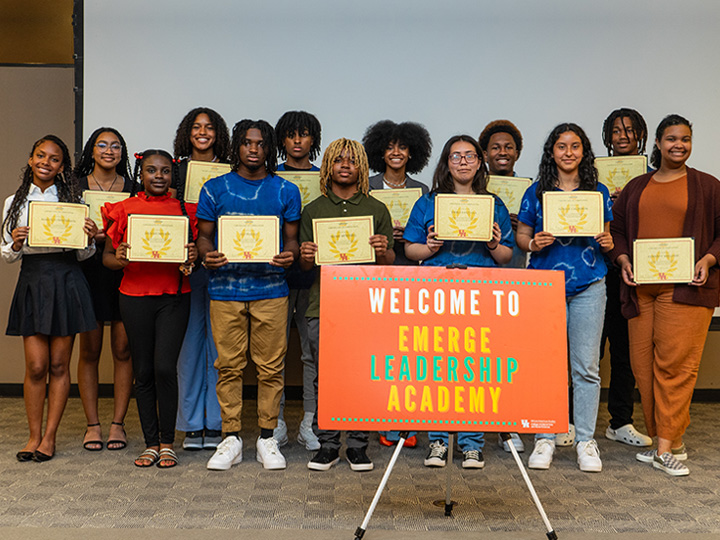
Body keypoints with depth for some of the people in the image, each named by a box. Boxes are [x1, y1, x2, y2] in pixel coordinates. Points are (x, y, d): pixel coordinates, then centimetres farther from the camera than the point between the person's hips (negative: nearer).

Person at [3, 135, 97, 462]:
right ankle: (34, 435, 14)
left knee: (59, 364, 4)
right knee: (36, 366, -1)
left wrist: (89, 240, -12)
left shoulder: (73, 199, 6)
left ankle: (50, 436, 13)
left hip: (67, 282, -1)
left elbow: (82, 254, 8)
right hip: (32, 282, 1)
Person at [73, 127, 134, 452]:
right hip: (89, 273, 0)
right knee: (89, 351, 3)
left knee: (122, 350, 1)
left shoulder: (134, 187, 9)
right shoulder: (76, 185, 7)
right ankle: (92, 425, 13)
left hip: (125, 274, 0)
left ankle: (118, 423, 11)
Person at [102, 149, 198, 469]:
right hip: (135, 296, 1)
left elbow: (196, 254, 10)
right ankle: (151, 443, 18)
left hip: (174, 297, -1)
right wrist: (119, 259, -15)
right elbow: (107, 257, 7)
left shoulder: (184, 210, 7)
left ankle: (167, 443, 7)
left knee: (165, 368, -9)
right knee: (143, 371, 6)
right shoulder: (123, 210, 6)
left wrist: (193, 258, -13)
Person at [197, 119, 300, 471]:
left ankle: (267, 438, 14)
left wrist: (289, 255, -11)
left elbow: (292, 238, 12)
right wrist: (207, 254, -11)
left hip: (271, 288, 0)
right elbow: (204, 235, 11)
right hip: (225, 288, 0)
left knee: (270, 366, 2)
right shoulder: (215, 189, 10)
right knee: (229, 365, 2)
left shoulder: (286, 191, 11)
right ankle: (230, 438, 14)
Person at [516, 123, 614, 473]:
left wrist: (607, 243, -6)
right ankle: (544, 438, 13)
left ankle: (585, 440, 13)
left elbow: (607, 236, 16)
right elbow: (521, 235, 9)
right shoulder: (536, 193, 6)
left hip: (588, 286, 1)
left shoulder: (599, 193, 10)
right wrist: (533, 244, -12)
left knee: (586, 365, 2)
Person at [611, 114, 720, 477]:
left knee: (675, 364, -10)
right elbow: (616, 228, 18)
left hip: (686, 287, -4)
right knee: (642, 365, 3)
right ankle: (668, 441, 16)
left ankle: (666, 449, -5)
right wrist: (623, 260, 1)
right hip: (640, 287, 4)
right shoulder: (635, 188, 17)